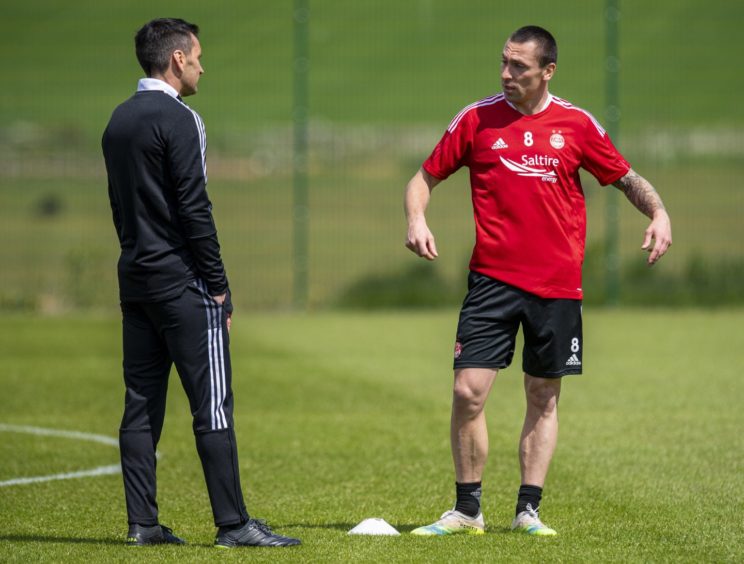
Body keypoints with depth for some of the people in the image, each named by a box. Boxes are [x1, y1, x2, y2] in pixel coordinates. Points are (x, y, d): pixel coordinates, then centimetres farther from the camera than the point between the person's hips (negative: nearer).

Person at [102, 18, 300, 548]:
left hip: (135, 281, 8)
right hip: (183, 283, -8)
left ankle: (143, 523, 8)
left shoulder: (119, 121, 14)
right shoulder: (178, 120, -12)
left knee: (142, 403, 8)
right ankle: (233, 524, -8)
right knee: (213, 405, -7)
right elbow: (194, 208, -16)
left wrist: (141, 260, 19)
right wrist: (218, 285, -11)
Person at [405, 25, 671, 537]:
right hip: (492, 279, -1)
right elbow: (426, 177, 10)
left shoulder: (577, 125, 3)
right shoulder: (477, 119, 2)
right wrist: (416, 218, -10)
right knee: (468, 393, -9)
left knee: (544, 399, 6)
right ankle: (467, 510, 2)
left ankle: (528, 509, 14)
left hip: (557, 284, 1)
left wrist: (658, 212, -8)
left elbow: (627, 179, 12)